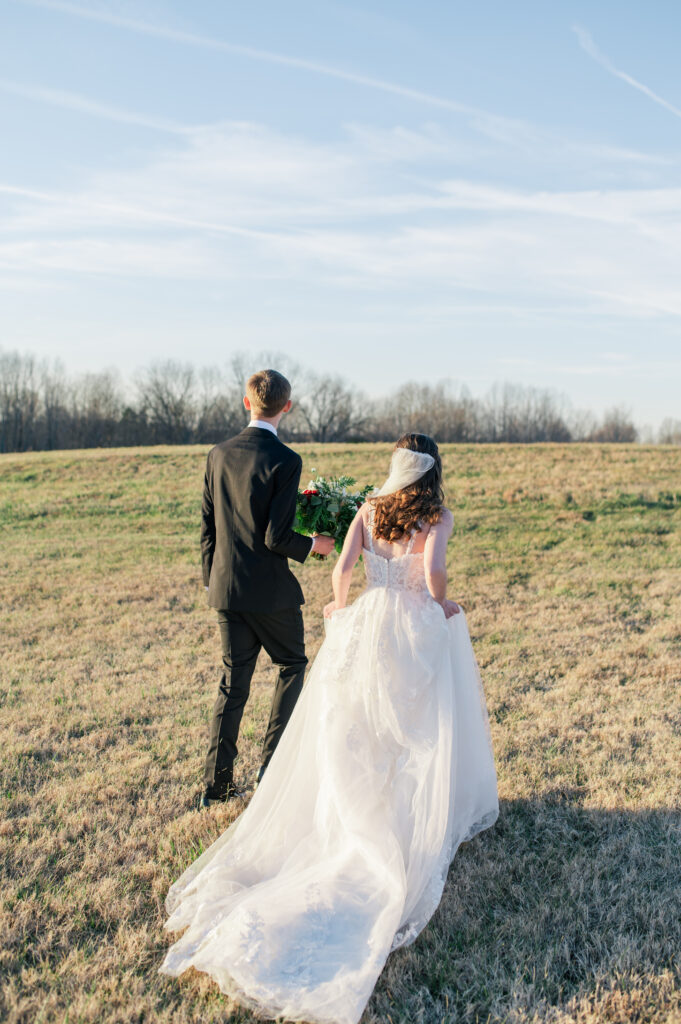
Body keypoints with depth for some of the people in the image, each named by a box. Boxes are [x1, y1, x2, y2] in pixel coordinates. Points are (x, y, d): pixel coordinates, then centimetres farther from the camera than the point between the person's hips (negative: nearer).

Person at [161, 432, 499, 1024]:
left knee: (353, 735, 14)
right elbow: (433, 569, -22)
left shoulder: (369, 511, 2)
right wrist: (441, 603, -2)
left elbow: (343, 566, -6)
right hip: (420, 631, -3)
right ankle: (429, 816, 19)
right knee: (421, 731, 12)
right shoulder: (438, 517, -7)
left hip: (366, 624, 3)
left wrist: (340, 606, 12)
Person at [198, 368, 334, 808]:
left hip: (226, 587, 5)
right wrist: (313, 545, 1)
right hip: (270, 590, -5)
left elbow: (207, 527, 8)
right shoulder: (285, 461, -15)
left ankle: (217, 783, 16)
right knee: (293, 664, 17)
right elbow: (277, 537, -18)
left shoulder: (218, 454, 3)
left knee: (233, 681, 13)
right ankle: (274, 762, 15)